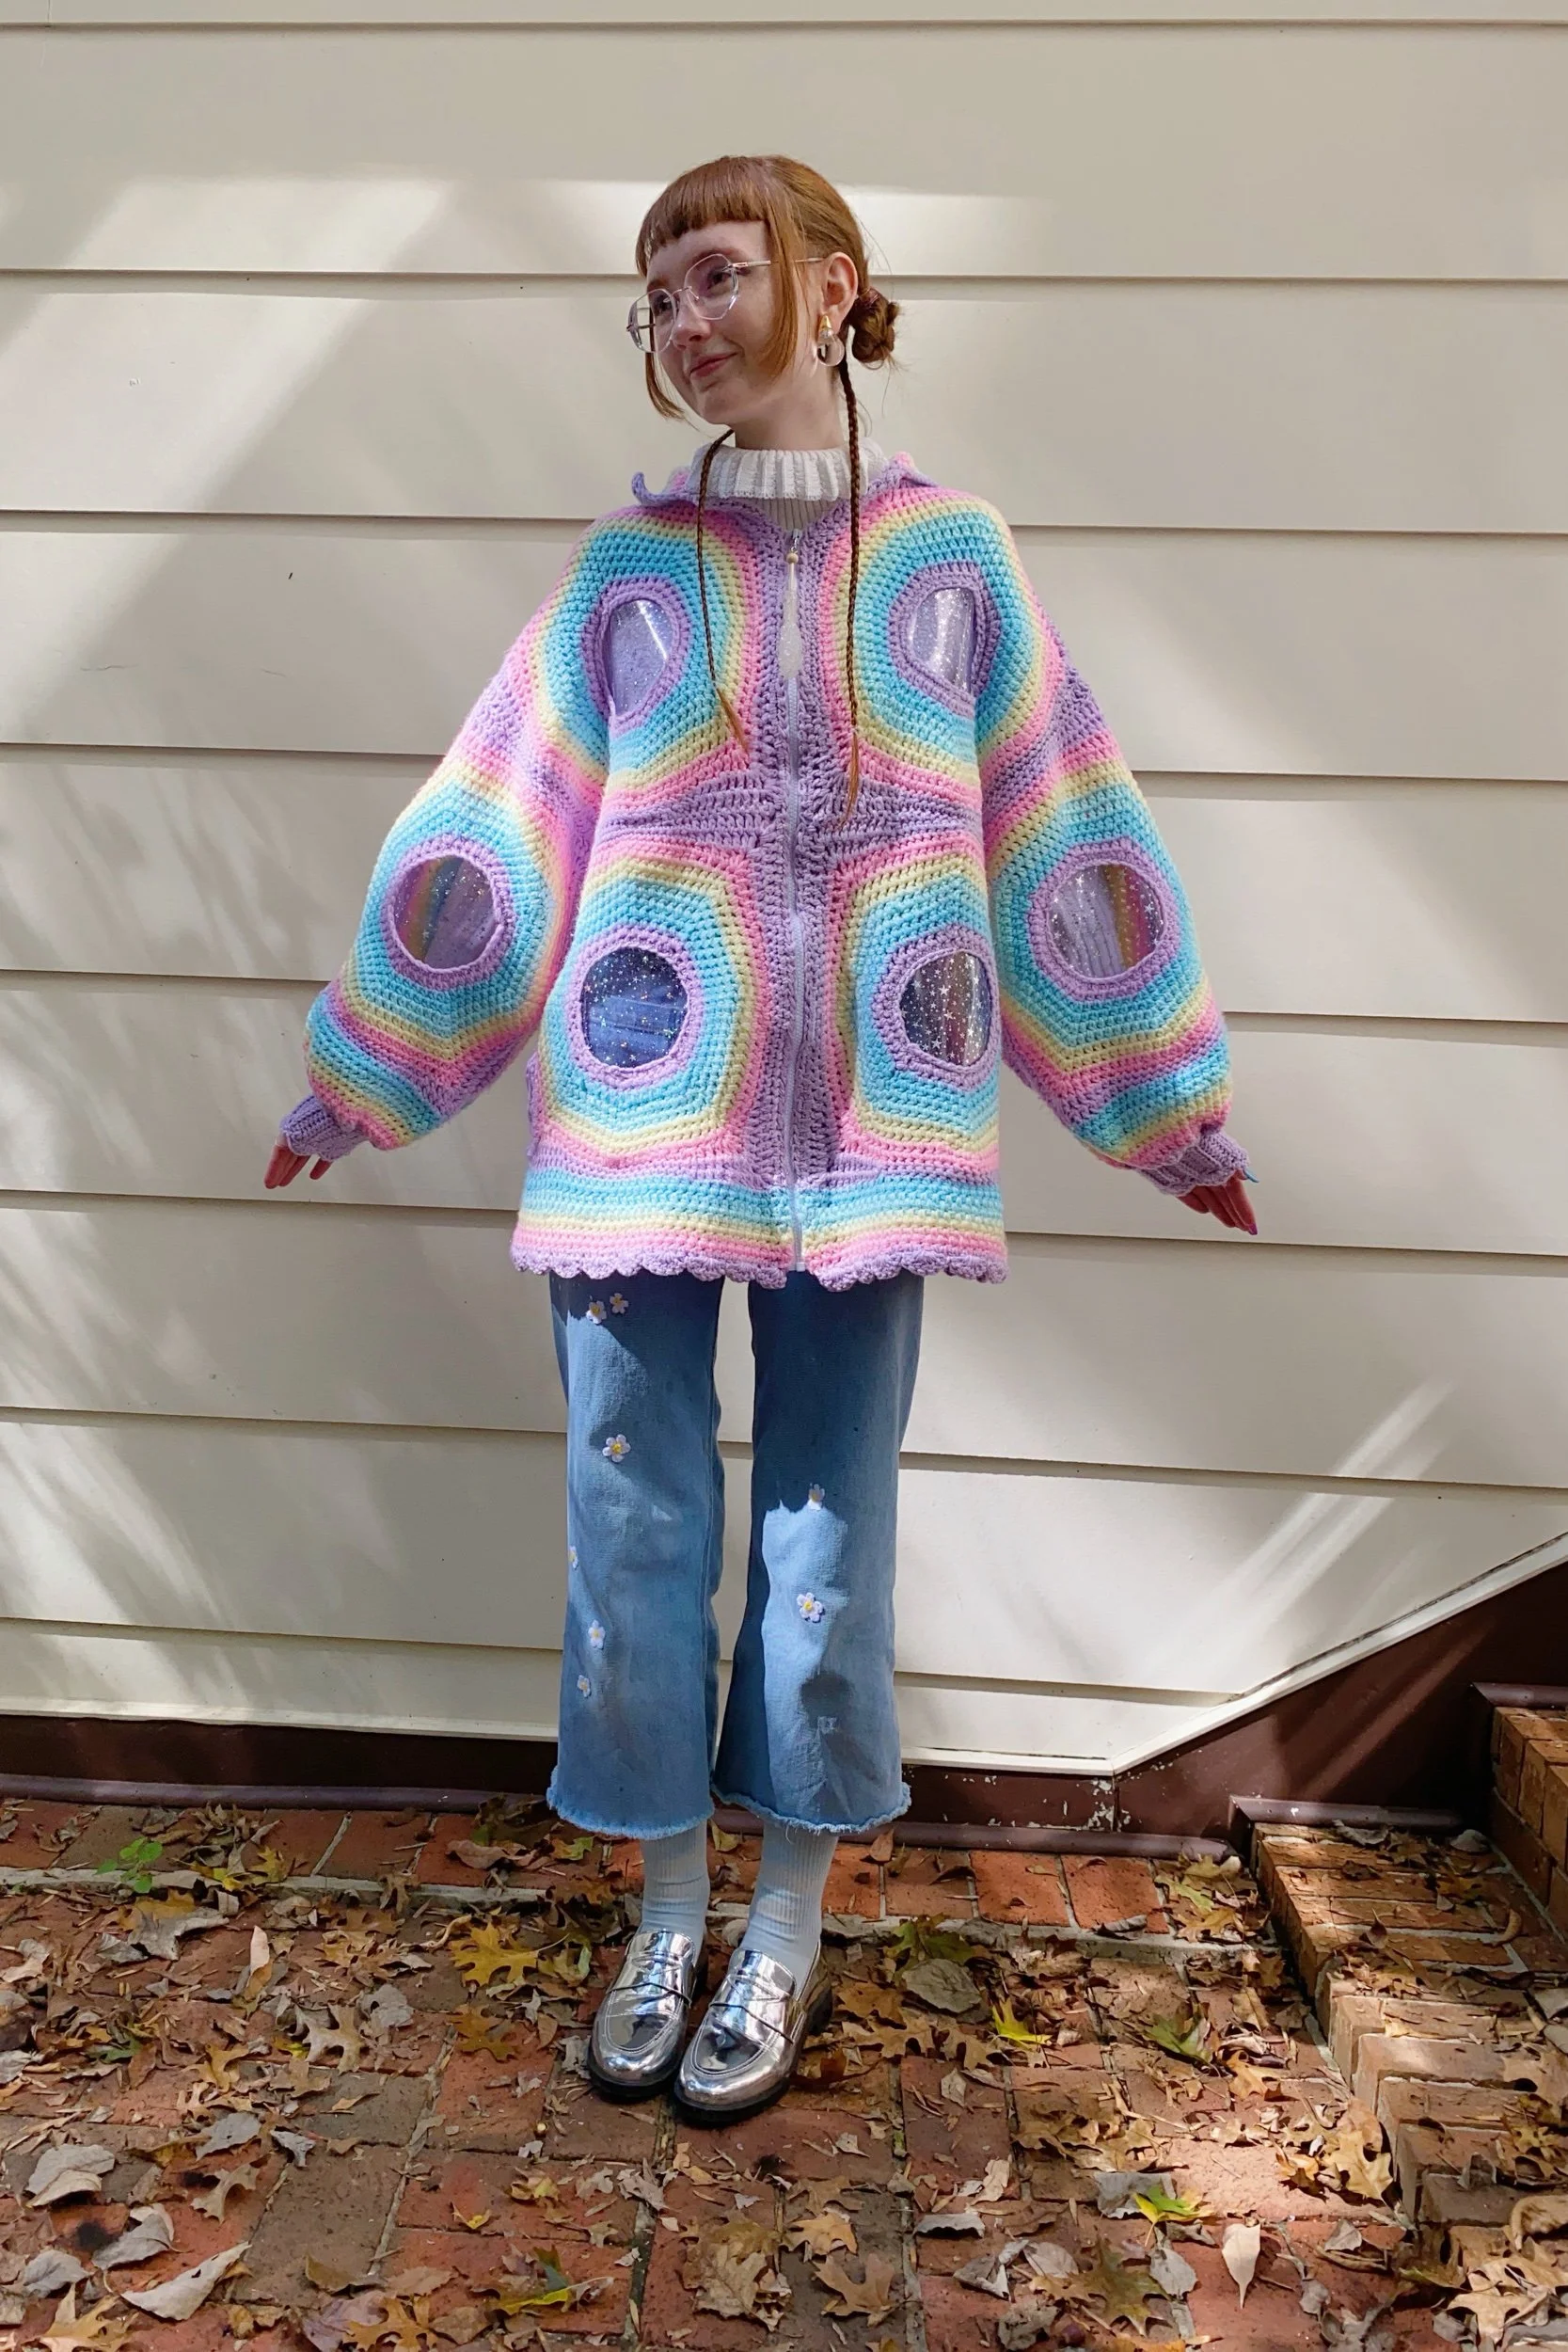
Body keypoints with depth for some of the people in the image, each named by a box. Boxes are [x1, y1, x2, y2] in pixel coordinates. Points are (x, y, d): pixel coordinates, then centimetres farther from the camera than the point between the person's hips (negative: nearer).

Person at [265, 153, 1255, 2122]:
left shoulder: (951, 550, 8)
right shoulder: (625, 561, 8)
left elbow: (1063, 839, 9)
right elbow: (486, 835, 8)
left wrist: (1175, 1103, 10)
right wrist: (357, 1073, 10)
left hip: (864, 1121, 0)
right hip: (641, 1114, 1)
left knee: (828, 1525, 6)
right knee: (633, 1518, 5)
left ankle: (786, 1928, 26)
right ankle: (667, 1908, 27)